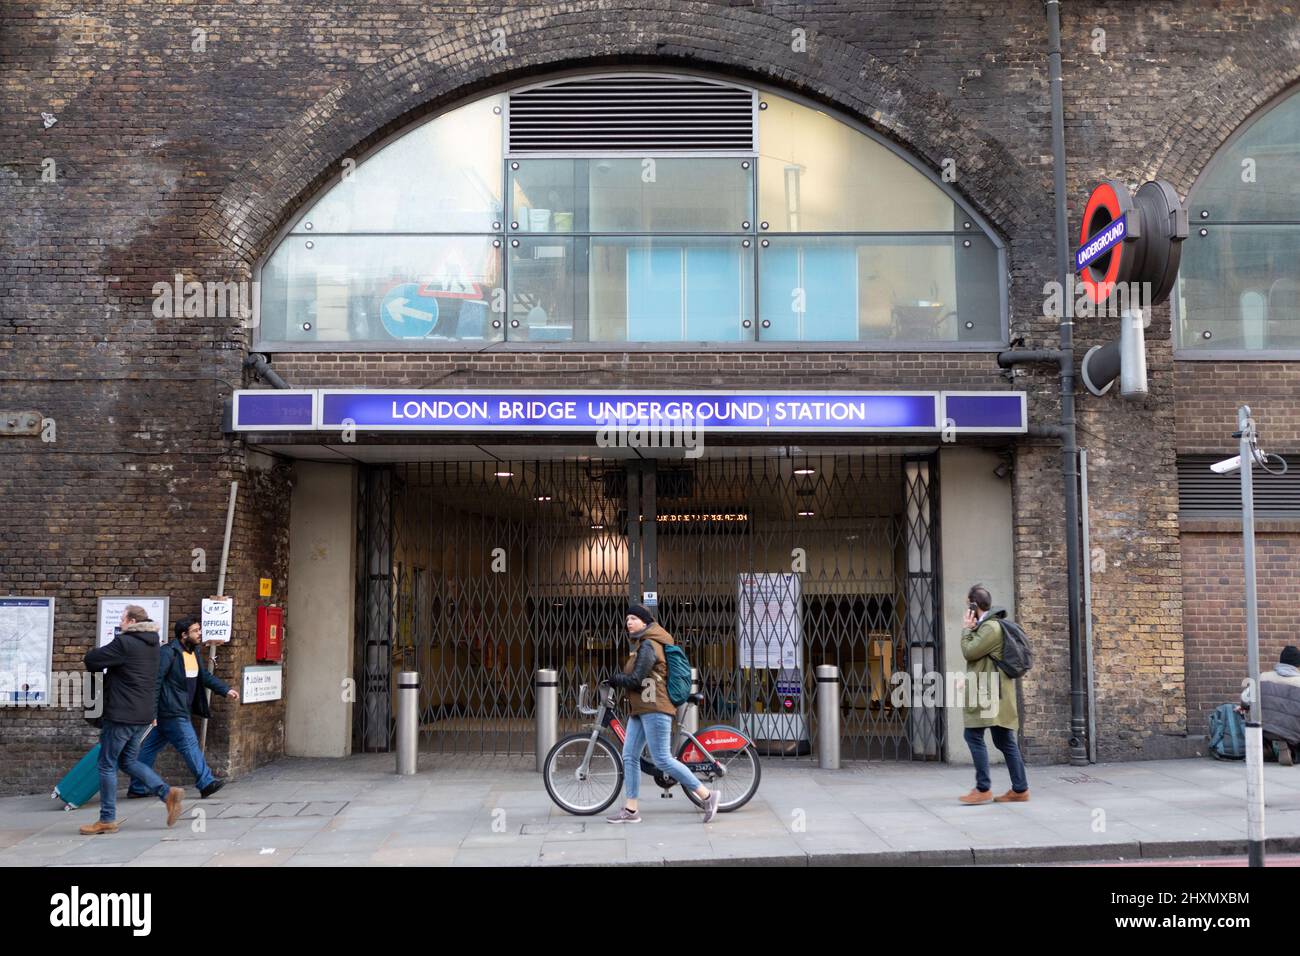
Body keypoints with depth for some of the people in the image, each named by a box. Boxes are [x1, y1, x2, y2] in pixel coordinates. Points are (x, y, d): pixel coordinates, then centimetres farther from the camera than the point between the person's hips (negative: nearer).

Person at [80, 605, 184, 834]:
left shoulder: (124, 643, -16)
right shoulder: (151, 644, 12)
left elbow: (91, 660, -13)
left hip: (121, 715, -8)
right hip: (144, 715, 8)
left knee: (107, 765, 4)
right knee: (129, 761, 19)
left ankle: (107, 819, 10)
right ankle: (168, 793, 5)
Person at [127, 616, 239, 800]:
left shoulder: (194, 653, 13)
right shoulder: (168, 653, -16)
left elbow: (205, 676, 20)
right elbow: (155, 681, -17)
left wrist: (226, 690, 9)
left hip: (179, 711, 10)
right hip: (171, 712, -10)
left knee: (151, 748, 13)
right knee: (189, 745, -6)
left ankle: (137, 788, 19)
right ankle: (206, 783, 0)